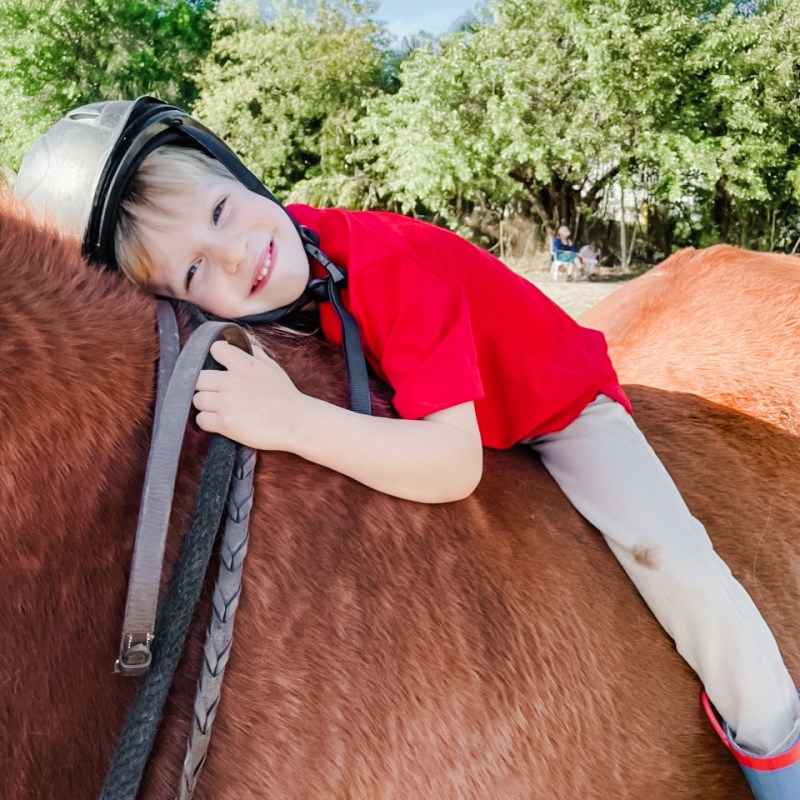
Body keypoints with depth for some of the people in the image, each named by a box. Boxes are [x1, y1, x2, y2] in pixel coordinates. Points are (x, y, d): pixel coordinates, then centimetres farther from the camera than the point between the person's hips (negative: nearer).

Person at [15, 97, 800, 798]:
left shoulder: (384, 262, -41)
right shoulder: (286, 273, -20)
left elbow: (456, 466, -44)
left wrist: (294, 420, -52)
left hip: (559, 399, -6)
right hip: (454, 398, 7)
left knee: (670, 558, -21)